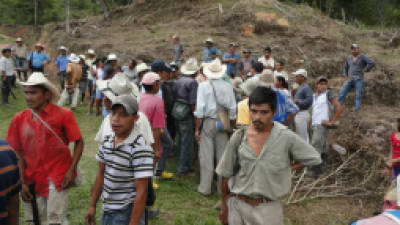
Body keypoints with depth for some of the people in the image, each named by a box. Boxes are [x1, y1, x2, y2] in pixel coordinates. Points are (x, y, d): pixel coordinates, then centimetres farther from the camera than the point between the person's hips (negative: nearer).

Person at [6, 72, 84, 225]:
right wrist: (22, 182, 1)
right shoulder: (19, 119, 0)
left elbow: (79, 142, -4)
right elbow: (18, 153, 4)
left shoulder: (63, 115, -9)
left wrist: (71, 170, -11)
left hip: (58, 177, -3)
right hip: (32, 179, 4)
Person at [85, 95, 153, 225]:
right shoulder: (107, 141, 0)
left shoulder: (140, 149, -22)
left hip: (126, 214, -6)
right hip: (107, 212, 6)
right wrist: (92, 206, 13)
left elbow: (141, 192, -20)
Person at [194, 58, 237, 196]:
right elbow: (232, 109, 3)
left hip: (207, 122, -3)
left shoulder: (204, 85, -7)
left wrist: (197, 129, -6)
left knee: (206, 156, 4)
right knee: (222, 155, 12)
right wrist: (231, 127, 13)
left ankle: (205, 188, 12)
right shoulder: (228, 86, 1)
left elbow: (200, 109, -11)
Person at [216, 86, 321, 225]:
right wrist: (224, 207, 8)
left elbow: (313, 158, 2)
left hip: (268, 208, -1)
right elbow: (226, 175, 3)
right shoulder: (238, 137, -7)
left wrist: (288, 169, -5)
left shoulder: (286, 137, -12)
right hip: (237, 205, 2)